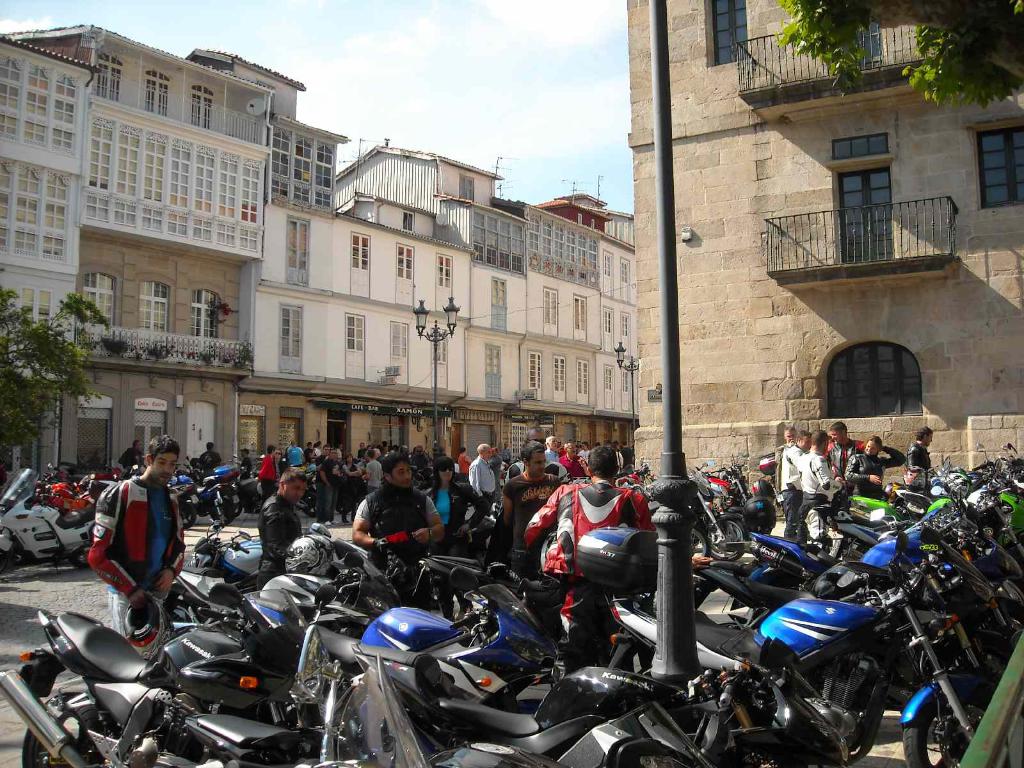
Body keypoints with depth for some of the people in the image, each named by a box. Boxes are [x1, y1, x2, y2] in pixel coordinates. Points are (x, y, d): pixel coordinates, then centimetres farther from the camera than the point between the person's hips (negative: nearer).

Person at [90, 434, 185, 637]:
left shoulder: (171, 501, 14)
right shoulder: (119, 494, -7)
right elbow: (98, 554, -11)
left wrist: (171, 570, 1)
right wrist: (130, 589, -13)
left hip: (160, 590, 6)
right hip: (125, 592, -6)